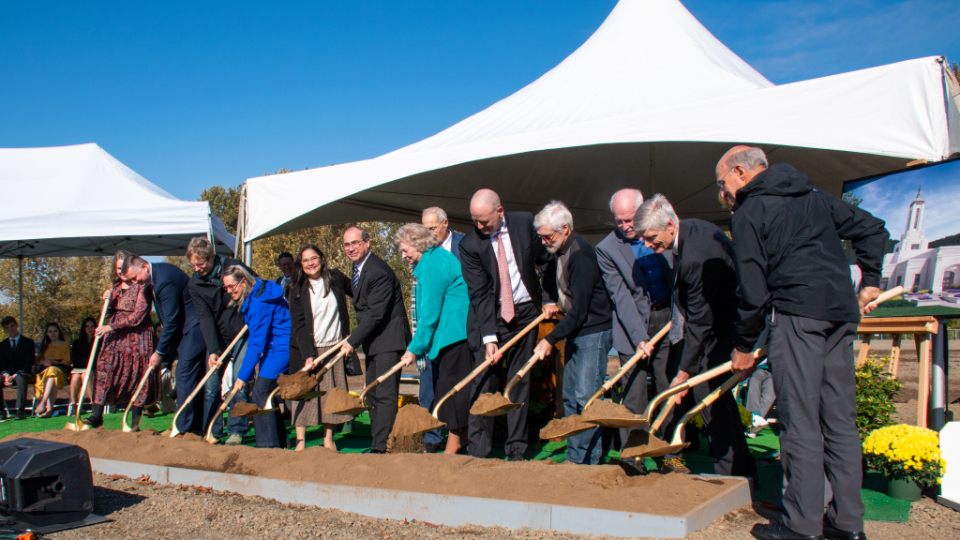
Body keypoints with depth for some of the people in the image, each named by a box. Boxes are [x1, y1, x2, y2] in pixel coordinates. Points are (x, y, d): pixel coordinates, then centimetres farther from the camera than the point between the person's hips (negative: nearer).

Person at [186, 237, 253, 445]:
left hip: (243, 335, -3)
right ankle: (212, 431, 13)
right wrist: (213, 350, -19)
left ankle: (236, 431, 4)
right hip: (217, 339, 3)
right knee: (211, 385, 0)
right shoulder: (194, 284, -3)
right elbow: (205, 317, -10)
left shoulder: (234, 266, -9)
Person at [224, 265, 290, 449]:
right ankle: (280, 442, 19)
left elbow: (256, 343, -23)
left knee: (260, 394, -11)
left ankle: (268, 444, -5)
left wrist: (243, 376, -20)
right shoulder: (251, 297, 7)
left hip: (281, 349, -10)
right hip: (272, 346, 10)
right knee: (267, 393, 11)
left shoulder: (259, 303, -23)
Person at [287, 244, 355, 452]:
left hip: (334, 347, 2)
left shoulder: (336, 278, 1)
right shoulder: (297, 289, -3)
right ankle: (300, 441, 6)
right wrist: (308, 354, -18)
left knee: (332, 392, 5)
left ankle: (328, 438, 18)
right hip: (307, 348, -2)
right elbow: (299, 325, -8)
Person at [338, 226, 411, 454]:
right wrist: (355, 339, 14)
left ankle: (381, 447, -11)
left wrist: (352, 342, -20)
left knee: (385, 394, -11)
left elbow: (376, 313, -23)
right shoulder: (358, 267, 11)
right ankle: (378, 442, 22)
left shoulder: (379, 272, -20)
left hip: (389, 338, -10)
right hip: (373, 341, 10)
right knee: (372, 394, 14)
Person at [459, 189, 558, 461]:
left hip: (525, 313, 2)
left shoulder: (526, 223, -6)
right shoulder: (469, 244, -12)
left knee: (520, 382, 6)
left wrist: (549, 298, 5)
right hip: (489, 317, -2)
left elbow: (548, 261, 10)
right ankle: (478, 451, 1)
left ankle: (516, 449, 13)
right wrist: (489, 337, -20)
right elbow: (479, 293, -14)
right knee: (484, 382, -6)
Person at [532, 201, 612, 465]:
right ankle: (574, 455, 18)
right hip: (574, 332, 10)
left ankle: (587, 459, 0)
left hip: (593, 333, -10)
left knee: (585, 396, -10)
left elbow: (579, 310, -23)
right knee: (570, 397, 11)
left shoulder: (581, 256, -22)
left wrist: (551, 339, -20)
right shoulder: (561, 251, 8)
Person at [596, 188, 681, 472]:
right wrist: (639, 337, -17)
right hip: (633, 326, -2)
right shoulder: (606, 249, -6)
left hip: (669, 320, 3)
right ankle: (633, 460, 8)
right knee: (632, 397, -2)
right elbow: (621, 296, -11)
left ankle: (671, 455, 19)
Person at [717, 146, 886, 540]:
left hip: (796, 311, -7)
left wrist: (744, 345, 6)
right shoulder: (815, 196, 22)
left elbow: (753, 286, -3)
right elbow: (873, 230, 21)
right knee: (840, 418, 10)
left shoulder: (749, 212, 1)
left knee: (799, 421, -4)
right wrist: (870, 282, 25)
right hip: (842, 309, 7)